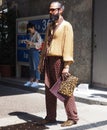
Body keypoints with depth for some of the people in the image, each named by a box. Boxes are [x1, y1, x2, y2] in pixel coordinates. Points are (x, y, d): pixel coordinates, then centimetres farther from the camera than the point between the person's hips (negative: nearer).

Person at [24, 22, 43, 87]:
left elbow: (39, 43, -15)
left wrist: (31, 43, -18)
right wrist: (27, 43, 3)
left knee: (36, 66, -7)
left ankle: (36, 81, -6)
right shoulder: (31, 35, 18)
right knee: (31, 66, 10)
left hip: (35, 51, -8)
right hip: (30, 50, 8)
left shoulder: (37, 34, -5)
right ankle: (31, 81, 15)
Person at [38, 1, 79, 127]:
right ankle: (50, 117, 18)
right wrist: (41, 61, 16)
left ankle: (72, 117, 6)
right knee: (49, 89, 9)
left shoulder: (66, 25, -5)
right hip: (48, 60, 7)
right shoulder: (49, 26, 17)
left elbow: (68, 45, -13)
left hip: (59, 60, -7)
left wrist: (67, 65, -20)